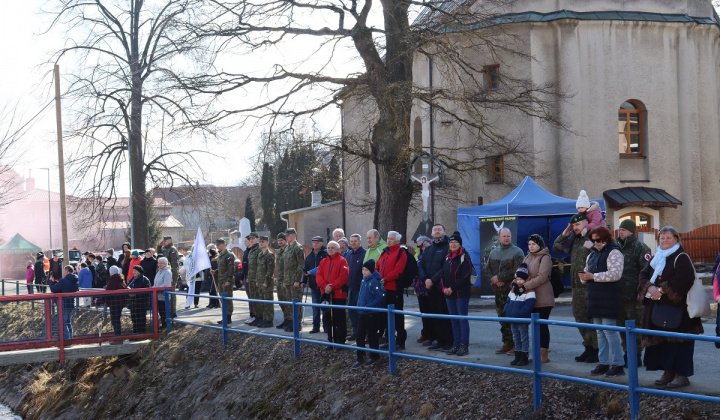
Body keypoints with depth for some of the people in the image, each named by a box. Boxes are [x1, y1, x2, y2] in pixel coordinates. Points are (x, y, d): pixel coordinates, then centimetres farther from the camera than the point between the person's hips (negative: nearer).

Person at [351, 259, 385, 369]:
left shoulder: (374, 281, -17)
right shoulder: (363, 280, 9)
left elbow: (381, 297, -22)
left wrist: (368, 306, -22)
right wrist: (359, 306, 10)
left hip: (372, 314, -8)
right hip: (362, 313, 8)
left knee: (371, 335, 5)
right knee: (360, 335, 7)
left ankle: (374, 357, 21)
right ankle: (360, 359, 13)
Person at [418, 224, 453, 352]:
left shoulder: (448, 248, -2)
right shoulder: (427, 249, 19)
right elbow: (420, 265, 12)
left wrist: (433, 280, -15)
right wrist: (425, 279, -6)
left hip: (442, 287, -6)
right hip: (429, 288, 6)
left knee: (443, 315, -7)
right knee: (433, 315, 8)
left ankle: (446, 342, -3)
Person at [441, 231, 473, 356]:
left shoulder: (464, 257, -7)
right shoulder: (447, 257, 14)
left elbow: (465, 277, -14)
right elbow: (443, 274, 16)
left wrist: (452, 288, -15)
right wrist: (444, 288, -1)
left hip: (461, 293, -7)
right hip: (449, 294, 7)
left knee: (462, 319, -4)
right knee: (454, 320, 9)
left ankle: (464, 345, -1)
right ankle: (456, 345, 14)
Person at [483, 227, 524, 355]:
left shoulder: (517, 252, -3)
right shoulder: (493, 253, 17)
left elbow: (516, 271, -15)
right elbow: (487, 271, 12)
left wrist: (499, 277, -12)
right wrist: (494, 280, -7)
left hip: (513, 291, -6)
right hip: (498, 291, 6)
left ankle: (516, 345, -3)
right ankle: (507, 344, 17)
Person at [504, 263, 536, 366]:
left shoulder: (529, 292, -12)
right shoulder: (513, 290, 12)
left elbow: (528, 306, -21)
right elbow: (508, 302, 18)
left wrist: (519, 314, -27)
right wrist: (505, 312, 4)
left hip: (522, 321, -8)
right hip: (512, 319, 8)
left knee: (524, 338, 1)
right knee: (516, 338, 15)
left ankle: (524, 357, 7)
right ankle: (517, 357, 24)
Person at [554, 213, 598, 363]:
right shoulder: (574, 241, 16)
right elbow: (556, 247, 25)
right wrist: (564, 235, 12)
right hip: (577, 286, 9)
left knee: (592, 318, -5)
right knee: (580, 317, 14)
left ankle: (596, 350, 3)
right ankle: (588, 348, 24)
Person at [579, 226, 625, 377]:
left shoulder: (613, 252, -8)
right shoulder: (592, 254, 18)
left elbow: (615, 274, -20)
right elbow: (588, 272, 25)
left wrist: (593, 276, -20)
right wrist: (584, 276, 0)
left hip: (608, 298, -9)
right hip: (595, 297, 9)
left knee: (609, 330, -9)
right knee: (600, 332, 12)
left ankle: (618, 365, -3)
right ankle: (604, 363, 18)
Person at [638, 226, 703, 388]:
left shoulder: (681, 257, -6)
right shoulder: (656, 258, 17)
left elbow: (683, 280, -19)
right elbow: (643, 275, 10)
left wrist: (662, 290, -18)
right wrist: (650, 288, -11)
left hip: (676, 307, -7)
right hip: (657, 307, 7)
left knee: (677, 341, -6)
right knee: (662, 340, 7)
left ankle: (682, 374, -1)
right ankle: (668, 372, 16)